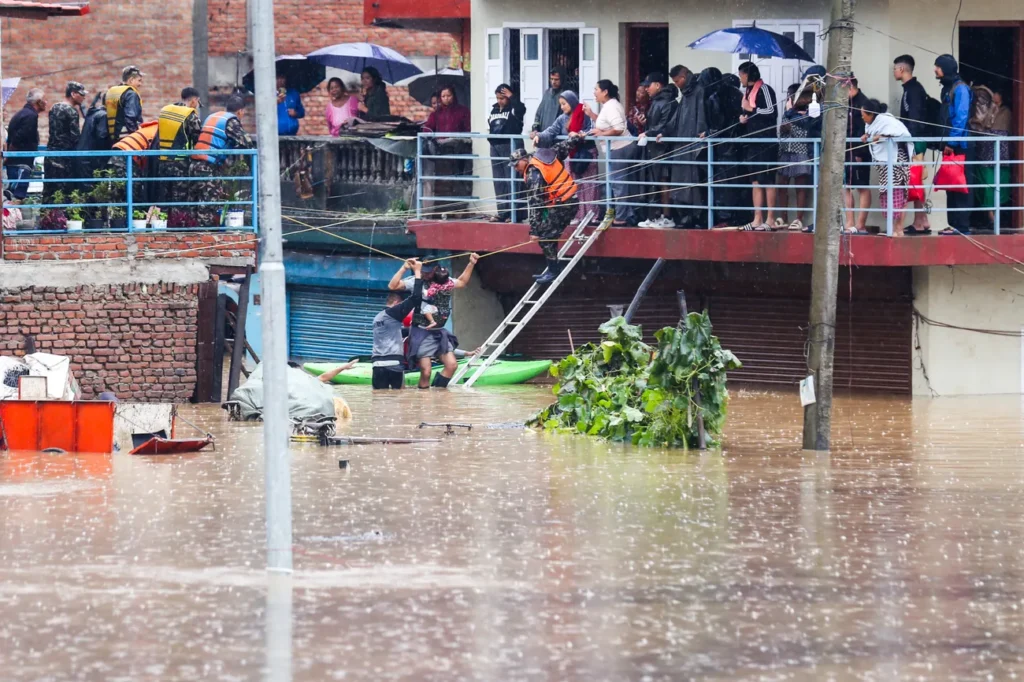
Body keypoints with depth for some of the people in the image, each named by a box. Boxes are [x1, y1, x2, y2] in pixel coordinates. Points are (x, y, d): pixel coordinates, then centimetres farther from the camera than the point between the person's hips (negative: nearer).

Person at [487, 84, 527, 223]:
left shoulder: (514, 108, -5)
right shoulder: (494, 109, 15)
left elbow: (521, 109, -28)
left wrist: (511, 97, -19)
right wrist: (491, 137, 8)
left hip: (510, 146, -7)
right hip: (495, 147, 7)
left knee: (511, 181, -7)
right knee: (498, 181, 9)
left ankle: (513, 212, -4)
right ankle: (502, 212, 14)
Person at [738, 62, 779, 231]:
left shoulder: (764, 89, -8)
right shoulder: (748, 92, 18)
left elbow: (771, 111, -18)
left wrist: (751, 109, -10)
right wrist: (743, 117, 5)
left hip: (765, 141, -9)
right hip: (752, 141, 9)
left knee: (767, 181, -7)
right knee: (755, 181, 7)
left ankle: (770, 220, -6)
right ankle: (757, 219, 7)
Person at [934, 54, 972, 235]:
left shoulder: (960, 89, -10)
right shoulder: (947, 89, 17)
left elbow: (961, 117, -16)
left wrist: (951, 142, -17)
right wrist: (943, 142, 14)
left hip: (958, 145, -9)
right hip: (949, 145, 9)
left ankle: (962, 226, -8)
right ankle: (954, 224, 13)